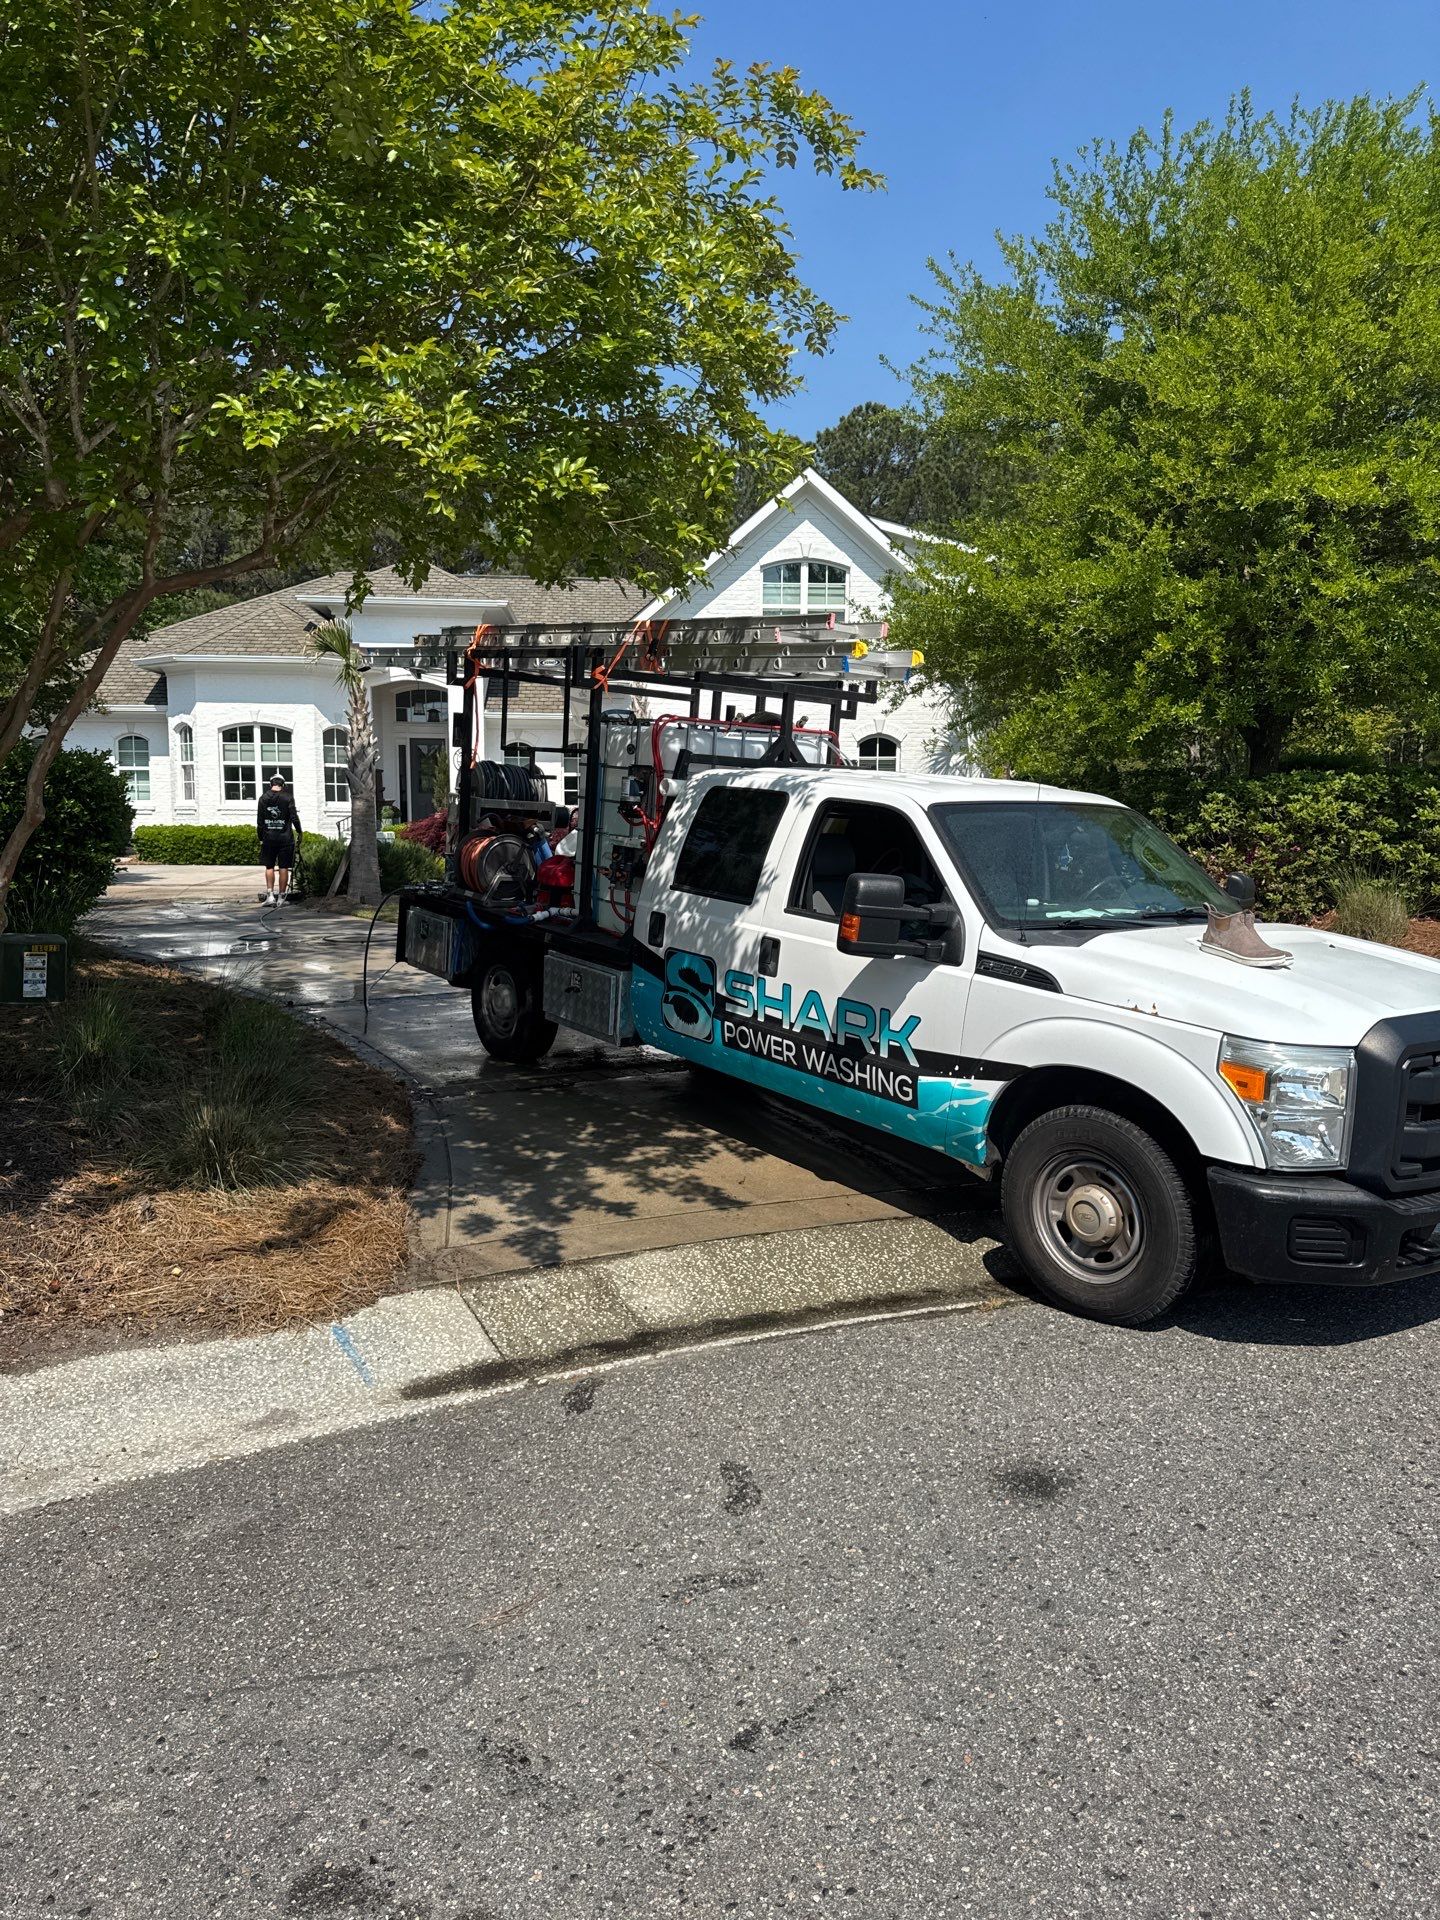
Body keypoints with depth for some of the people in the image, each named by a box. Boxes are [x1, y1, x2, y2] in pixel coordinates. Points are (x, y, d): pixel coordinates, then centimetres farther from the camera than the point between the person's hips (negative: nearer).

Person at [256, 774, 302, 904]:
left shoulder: (263, 798, 4)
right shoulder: (288, 797, -4)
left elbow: (259, 821, 4)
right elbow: (294, 817, -6)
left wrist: (261, 838, 12)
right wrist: (299, 832, 9)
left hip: (269, 837, 2)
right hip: (285, 837, -2)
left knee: (269, 867, 9)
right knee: (284, 867, 3)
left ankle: (270, 895, -1)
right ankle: (281, 897, 4)